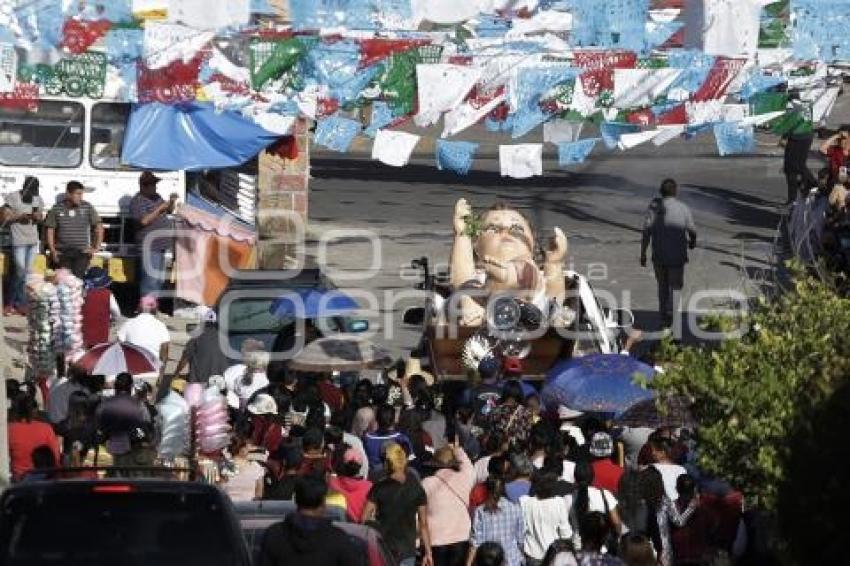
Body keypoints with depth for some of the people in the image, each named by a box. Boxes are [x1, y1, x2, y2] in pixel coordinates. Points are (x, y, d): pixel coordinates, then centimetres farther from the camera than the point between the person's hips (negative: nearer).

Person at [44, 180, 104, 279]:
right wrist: (52, 250, 0)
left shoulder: (87, 207, 2)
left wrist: (96, 248, 0)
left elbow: (99, 227, 6)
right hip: (62, 252, 1)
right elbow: (50, 230, 8)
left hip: (81, 252, -1)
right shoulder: (57, 209, 3)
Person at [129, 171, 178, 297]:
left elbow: (169, 211, 25)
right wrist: (160, 209, -22)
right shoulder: (137, 201, -11)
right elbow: (144, 221, -23)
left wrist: (172, 202, 4)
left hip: (160, 246, 9)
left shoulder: (156, 197, 15)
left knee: (159, 280, 15)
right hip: (149, 247, -9)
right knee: (150, 280, -14)